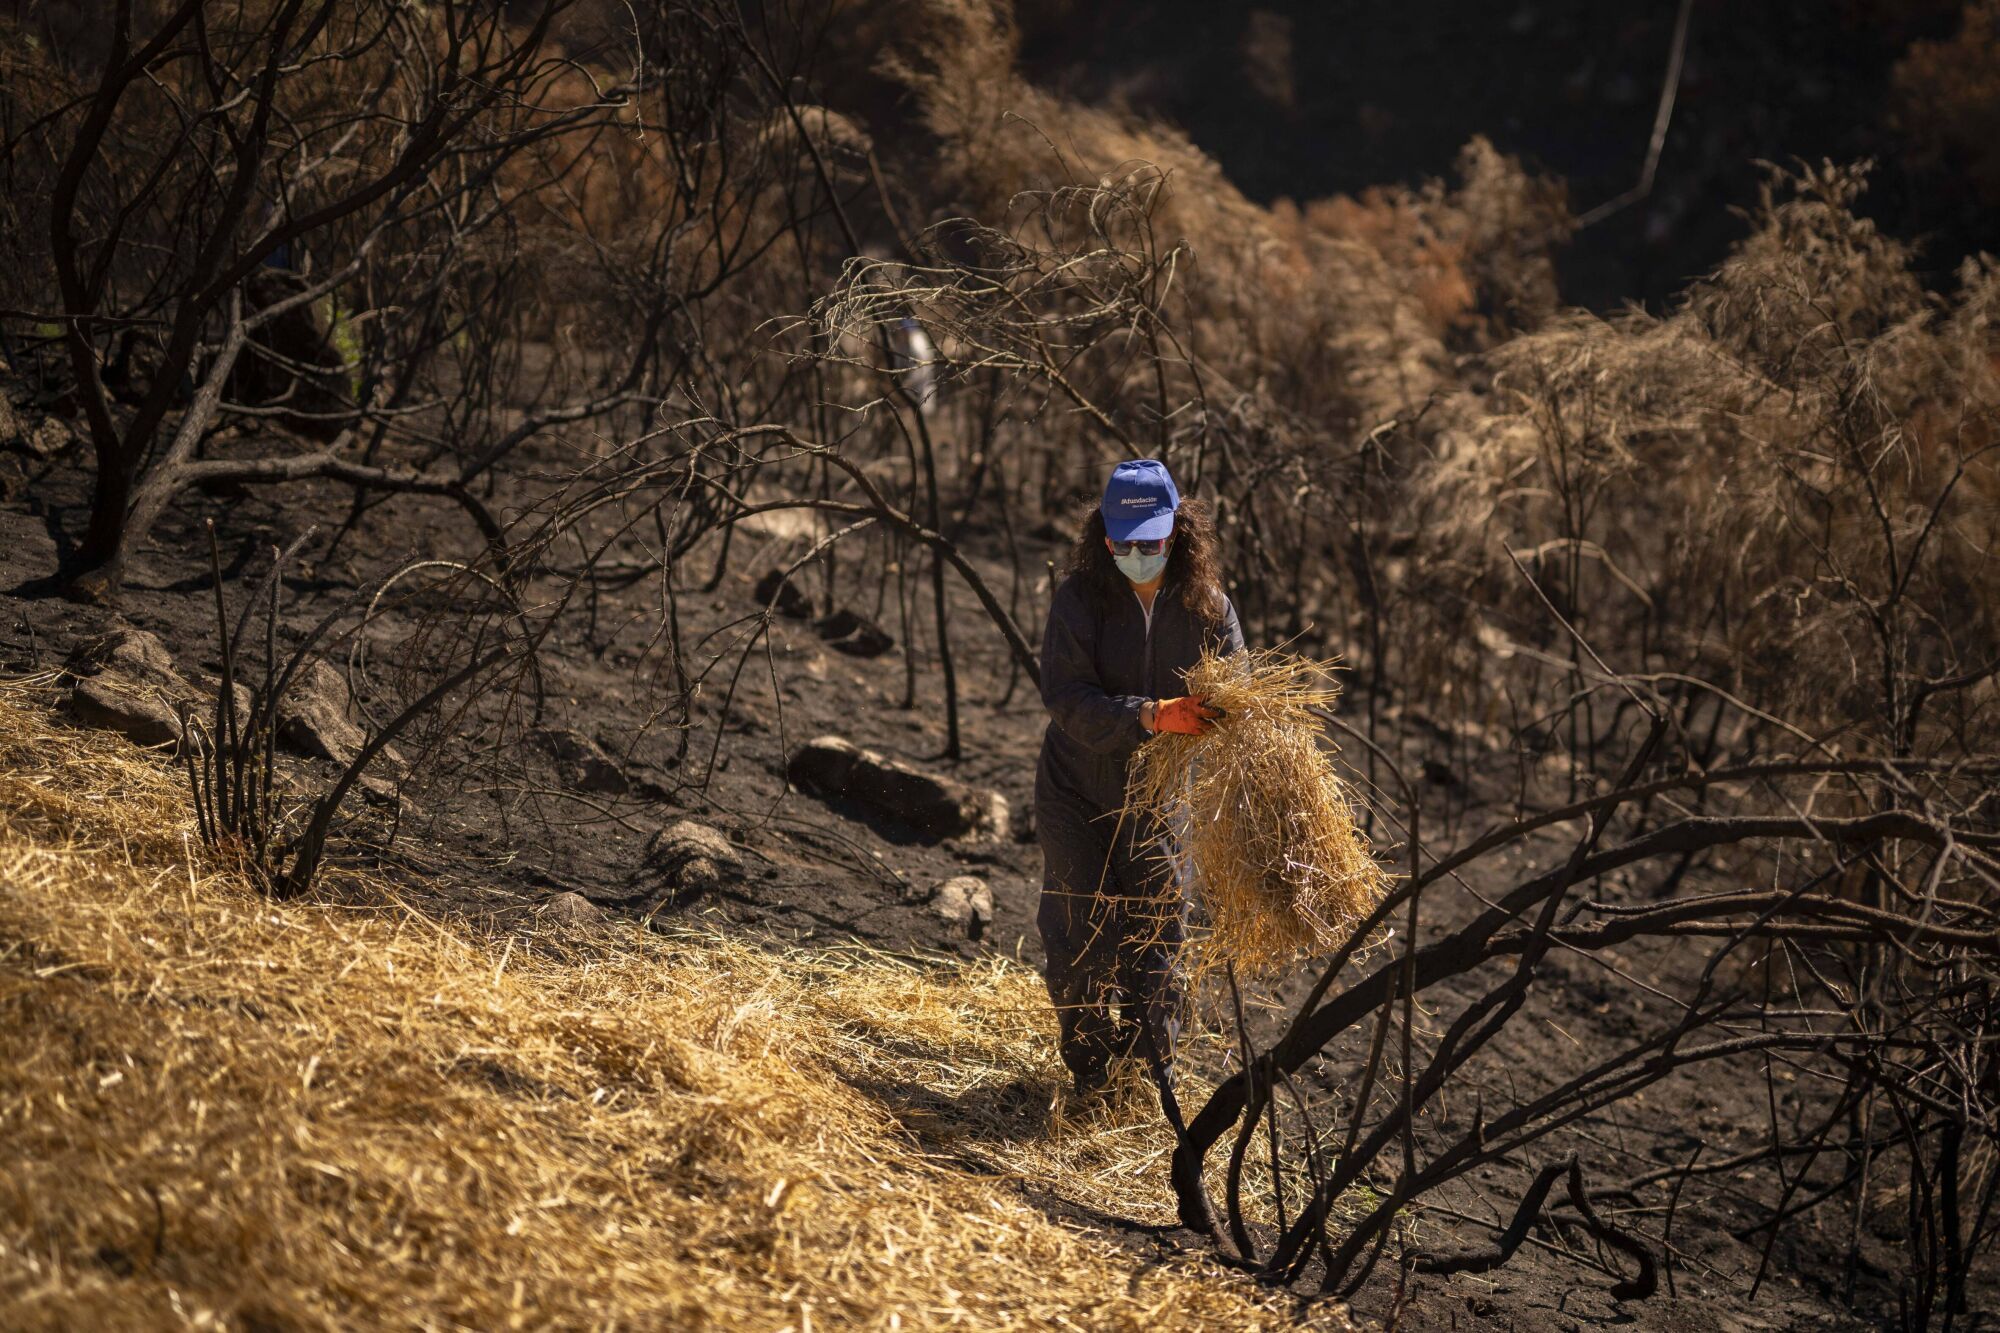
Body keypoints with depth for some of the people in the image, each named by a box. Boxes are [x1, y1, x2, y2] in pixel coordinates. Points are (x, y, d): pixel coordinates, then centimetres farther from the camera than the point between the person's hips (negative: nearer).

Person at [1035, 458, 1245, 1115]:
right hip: (1078, 790, -2)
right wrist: (1152, 715, -40)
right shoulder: (1081, 595, -18)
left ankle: (1154, 1078, 28)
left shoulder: (1205, 603, -10)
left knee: (1156, 937, 10)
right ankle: (1090, 1075, 26)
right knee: (1082, 937, 4)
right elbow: (1068, 699, -26)